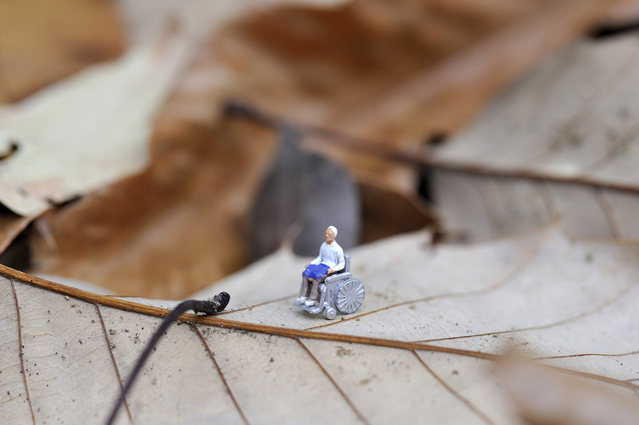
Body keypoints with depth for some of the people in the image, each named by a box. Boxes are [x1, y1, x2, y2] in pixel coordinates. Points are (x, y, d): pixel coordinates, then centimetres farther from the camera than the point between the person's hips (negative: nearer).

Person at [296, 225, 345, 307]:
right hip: (321, 265, 7)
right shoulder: (323, 245, 11)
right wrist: (310, 263, 6)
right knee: (305, 273, -19)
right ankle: (304, 296, -16)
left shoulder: (338, 249, -9)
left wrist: (334, 269, -24)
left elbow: (342, 264, -7)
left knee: (316, 277, -33)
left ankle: (313, 298, -21)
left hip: (330, 269, -7)